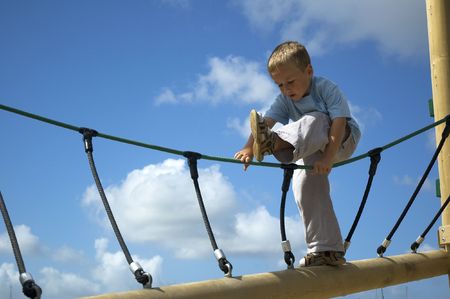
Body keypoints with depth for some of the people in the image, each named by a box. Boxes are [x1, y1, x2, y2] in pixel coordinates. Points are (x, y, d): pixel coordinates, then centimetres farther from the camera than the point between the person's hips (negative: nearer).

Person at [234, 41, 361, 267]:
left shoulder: (327, 89, -22)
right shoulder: (285, 100, -8)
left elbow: (339, 124, -32)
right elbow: (266, 122, -23)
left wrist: (328, 157, -44)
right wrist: (249, 148, -41)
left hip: (343, 142, -6)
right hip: (312, 149, 6)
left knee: (314, 121, -34)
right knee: (305, 182, -16)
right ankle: (325, 250, -12)